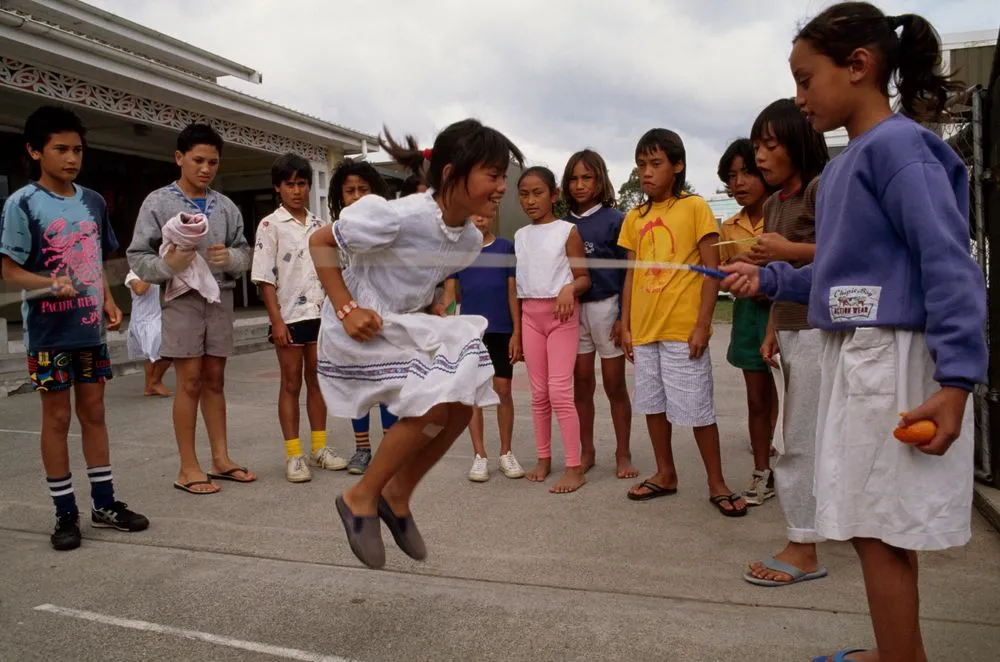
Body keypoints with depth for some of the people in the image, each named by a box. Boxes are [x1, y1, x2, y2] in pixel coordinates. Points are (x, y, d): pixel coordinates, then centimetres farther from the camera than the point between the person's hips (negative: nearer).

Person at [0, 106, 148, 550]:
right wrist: (52, 285, -26)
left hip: (91, 329, 5)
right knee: (57, 417, 4)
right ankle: (65, 513, 17)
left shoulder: (93, 202, 7)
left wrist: (108, 302, 3)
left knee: (94, 412, 12)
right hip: (50, 330, -5)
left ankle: (105, 503, 23)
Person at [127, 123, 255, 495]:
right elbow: (137, 257, -4)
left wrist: (229, 257, -11)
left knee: (214, 380, 10)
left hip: (220, 297, 4)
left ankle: (221, 459, 19)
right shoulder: (158, 202, -2)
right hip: (182, 299, -4)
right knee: (190, 382, -2)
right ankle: (188, 468, 8)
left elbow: (244, 252, 11)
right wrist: (167, 264, -23)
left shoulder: (226, 207, 9)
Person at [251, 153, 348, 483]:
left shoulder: (319, 224, 10)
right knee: (291, 385, 3)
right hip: (289, 316, -4)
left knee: (317, 381, 11)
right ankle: (294, 455, 11)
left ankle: (319, 447, 21)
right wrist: (276, 321, -14)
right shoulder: (270, 225, -4)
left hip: (320, 313, 4)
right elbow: (265, 278, -8)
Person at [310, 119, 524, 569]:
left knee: (462, 405, -4)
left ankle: (397, 496, 15)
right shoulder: (400, 217, -26)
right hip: (362, 329, -8)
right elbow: (321, 242, -16)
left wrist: (434, 312, 1)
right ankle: (360, 499, 2)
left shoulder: (470, 240, -2)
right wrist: (346, 309, -22)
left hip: (407, 323, 8)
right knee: (434, 407, -20)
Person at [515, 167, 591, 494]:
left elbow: (585, 278, -4)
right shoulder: (520, 236, 11)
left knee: (559, 390, -10)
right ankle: (544, 458, 20)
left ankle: (575, 466, -2)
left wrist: (569, 287, -27)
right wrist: (515, 329, 13)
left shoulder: (568, 231, -4)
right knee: (538, 393, 8)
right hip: (530, 315, 5)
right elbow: (518, 283, 14)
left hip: (562, 314, -5)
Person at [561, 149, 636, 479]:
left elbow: (626, 271, -4)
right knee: (581, 383, 8)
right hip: (573, 309, 3)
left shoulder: (614, 220, -3)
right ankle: (587, 451, 20)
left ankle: (623, 453, 16)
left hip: (606, 306, -3)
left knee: (614, 384, 5)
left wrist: (624, 316, -10)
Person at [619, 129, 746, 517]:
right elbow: (631, 275, 13)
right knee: (653, 404, 14)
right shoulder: (635, 218, 9)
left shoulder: (694, 207, -4)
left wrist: (702, 324, -13)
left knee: (696, 409, 1)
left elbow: (712, 270, -7)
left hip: (683, 329, -5)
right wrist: (626, 326, 8)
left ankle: (716, 483, 16)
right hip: (644, 329, 5)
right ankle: (665, 474, 29)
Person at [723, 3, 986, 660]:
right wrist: (769, 278, 9)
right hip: (852, 356, 9)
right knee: (884, 529, 18)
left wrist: (956, 379, -23)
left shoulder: (898, 145, -12)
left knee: (881, 529, 0)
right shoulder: (845, 163, 15)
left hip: (890, 360, -9)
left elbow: (951, 268, -18)